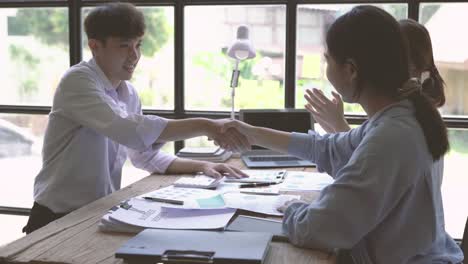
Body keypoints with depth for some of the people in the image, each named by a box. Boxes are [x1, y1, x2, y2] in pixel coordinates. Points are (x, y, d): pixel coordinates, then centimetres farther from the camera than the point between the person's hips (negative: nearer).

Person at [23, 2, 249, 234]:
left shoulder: (128, 94, 6)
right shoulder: (78, 81, -17)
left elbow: (145, 156, 13)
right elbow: (128, 129, -33)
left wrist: (201, 166, -1)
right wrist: (204, 126, -35)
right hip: (60, 219, -7)